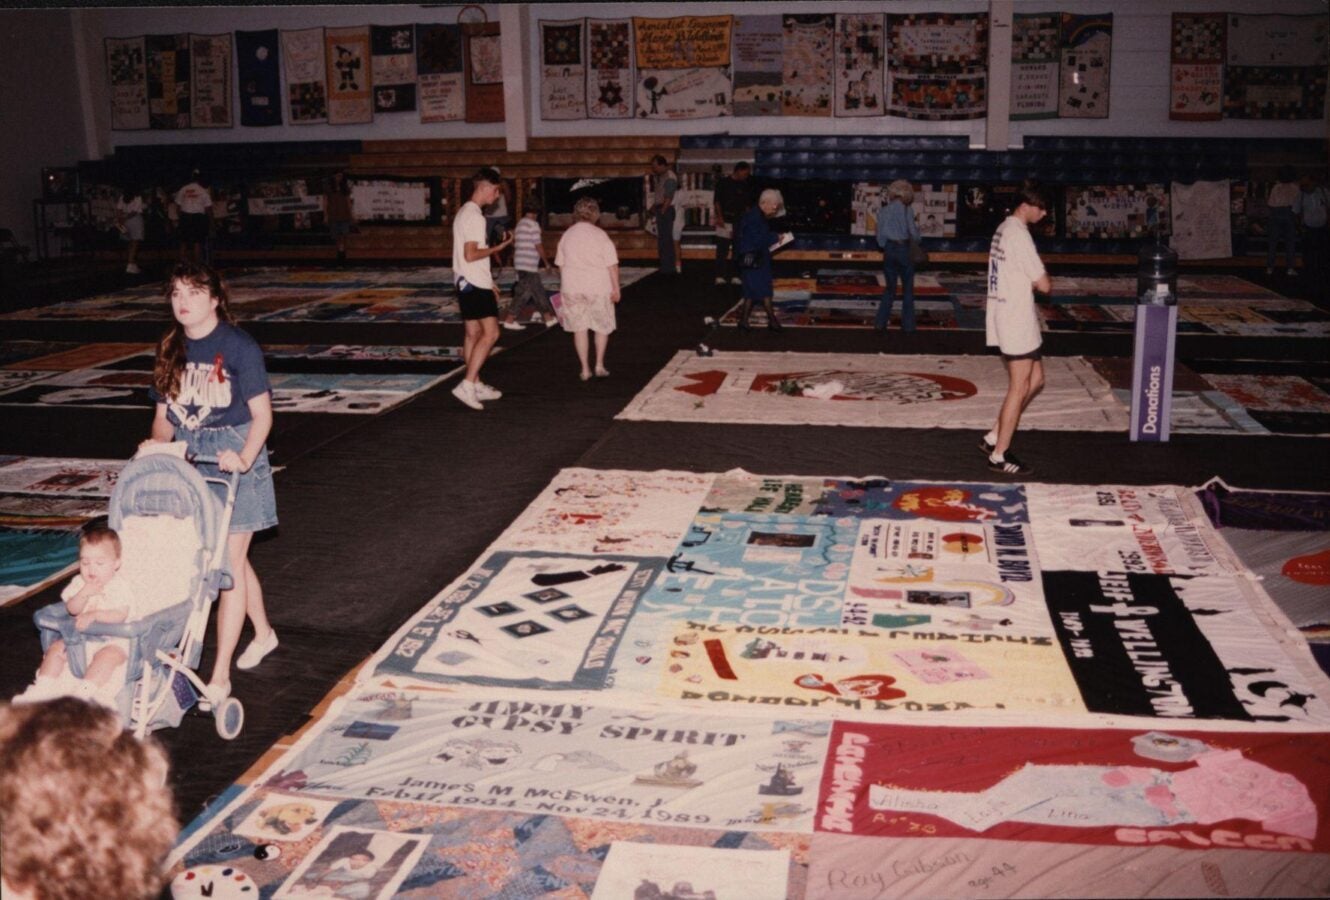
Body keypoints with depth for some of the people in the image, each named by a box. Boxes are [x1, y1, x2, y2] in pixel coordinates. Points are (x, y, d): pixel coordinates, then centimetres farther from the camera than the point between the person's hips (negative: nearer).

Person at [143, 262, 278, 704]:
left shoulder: (238, 347, -11)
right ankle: (263, 633, 40)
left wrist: (245, 459, -26)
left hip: (233, 458, -6)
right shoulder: (171, 350, 6)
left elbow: (262, 414, -11)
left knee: (229, 563, -5)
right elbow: (164, 415, 9)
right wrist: (155, 451, -10)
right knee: (233, 557, 17)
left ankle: (220, 676, -1)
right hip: (189, 461, 6)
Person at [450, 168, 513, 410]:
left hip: (466, 282, 11)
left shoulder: (464, 212, 17)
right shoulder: (474, 216, -16)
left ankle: (476, 385, 19)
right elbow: (471, 255, -22)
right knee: (490, 332, -13)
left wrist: (489, 281, 23)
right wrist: (498, 248, -12)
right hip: (476, 283, -11)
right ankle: (467, 385, -18)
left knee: (473, 333, 13)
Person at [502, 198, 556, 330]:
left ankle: (548, 317, 23)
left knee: (538, 291, 16)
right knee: (524, 293, -4)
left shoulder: (519, 224, 14)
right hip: (529, 265, -9)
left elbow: (515, 244, 19)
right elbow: (538, 245, -13)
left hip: (520, 263, 9)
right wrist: (546, 262, -4)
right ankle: (509, 320, -4)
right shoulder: (533, 224, -12)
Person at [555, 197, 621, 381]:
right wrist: (616, 288, -2)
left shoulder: (567, 235, 4)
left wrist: (565, 286, 19)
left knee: (579, 328, 9)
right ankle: (599, 365, 13)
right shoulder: (600, 235, -7)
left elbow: (560, 264, 9)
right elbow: (612, 264, -9)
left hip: (572, 288, 3)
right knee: (602, 326, 14)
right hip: (598, 287, -3)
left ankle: (585, 369, 10)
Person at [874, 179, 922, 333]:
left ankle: (880, 322, 3)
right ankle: (907, 325, 9)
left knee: (890, 288, 13)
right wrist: (917, 227, 12)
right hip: (904, 250, -3)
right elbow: (914, 236, -8)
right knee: (907, 289, 9)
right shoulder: (907, 211, -7)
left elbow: (880, 238, 4)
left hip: (888, 250, 3)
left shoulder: (882, 212, 4)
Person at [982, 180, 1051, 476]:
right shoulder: (1019, 235, -19)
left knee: (1035, 379, 17)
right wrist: (1042, 279, 1)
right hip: (1017, 320, -10)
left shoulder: (1003, 229, 12)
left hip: (1003, 315, 10)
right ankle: (999, 455, 6)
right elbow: (1044, 285, -19)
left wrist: (1031, 283, 5)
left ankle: (994, 437, 18)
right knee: (1019, 388, -1)